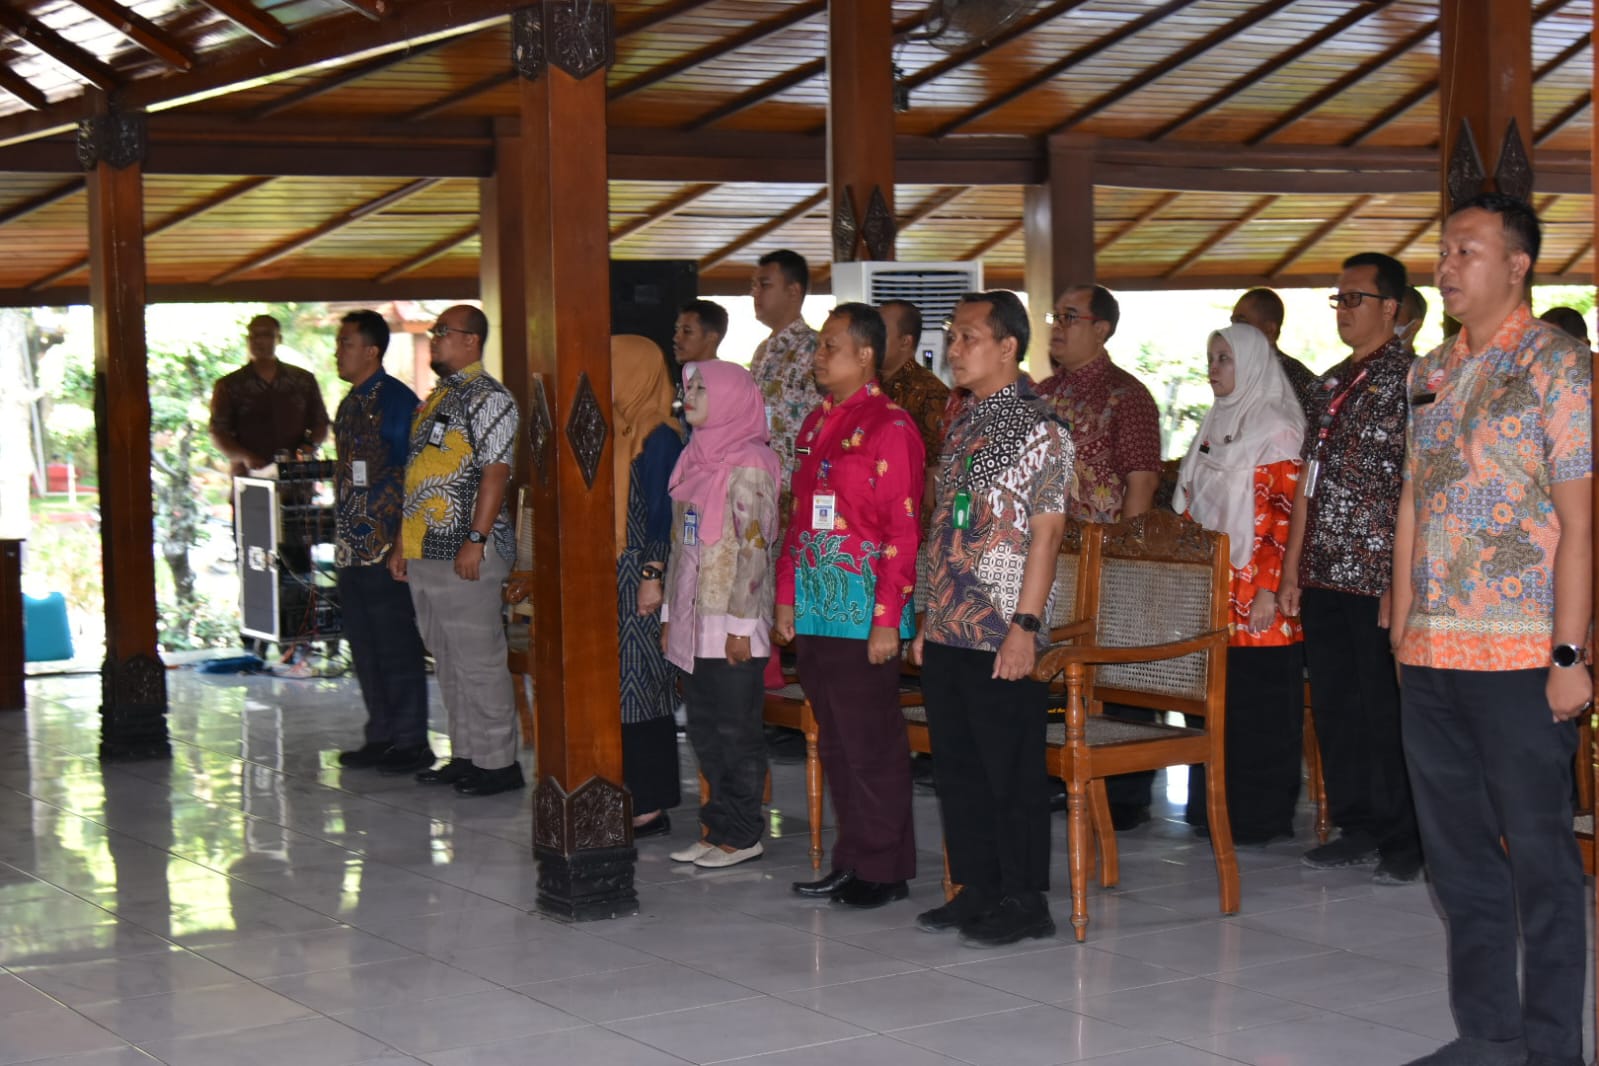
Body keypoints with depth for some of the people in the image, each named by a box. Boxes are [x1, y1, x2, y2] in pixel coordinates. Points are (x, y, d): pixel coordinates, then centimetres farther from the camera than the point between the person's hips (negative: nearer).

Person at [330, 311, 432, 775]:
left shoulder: (396, 400, -11)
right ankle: (381, 737, 20)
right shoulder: (349, 404, 16)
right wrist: (342, 536, 19)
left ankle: (411, 742, 2)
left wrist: (403, 540, -18)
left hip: (386, 546, -9)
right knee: (364, 646, 12)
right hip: (352, 547, 9)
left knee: (397, 645, -4)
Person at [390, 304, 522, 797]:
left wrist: (476, 540, -23)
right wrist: (403, 543, 20)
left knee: (478, 661, -5)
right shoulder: (436, 398, 19)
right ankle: (465, 755, 20)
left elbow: (496, 472, -17)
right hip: (425, 553, 10)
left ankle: (497, 762, 1)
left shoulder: (488, 398, -9)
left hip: (464, 552, -10)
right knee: (448, 663, 13)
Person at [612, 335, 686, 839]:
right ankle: (631, 799, 15)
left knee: (640, 688, -5)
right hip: (610, 577, 9)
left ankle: (651, 806, 2)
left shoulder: (660, 437, -11)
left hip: (639, 579, -8)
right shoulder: (617, 432, 15)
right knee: (617, 690, 9)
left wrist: (653, 576, -18)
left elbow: (662, 513, -14)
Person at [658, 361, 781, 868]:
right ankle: (718, 827, 19)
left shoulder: (748, 466, -11)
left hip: (732, 625, -8)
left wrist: (740, 624, -18)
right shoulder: (695, 459, 14)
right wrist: (670, 611, 16)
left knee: (735, 730, 0)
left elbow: (754, 548, -15)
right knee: (704, 729, 11)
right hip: (694, 619, 8)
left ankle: (741, 834, 8)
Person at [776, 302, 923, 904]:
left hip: (863, 610, -8)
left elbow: (903, 532, -14)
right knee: (835, 741, 12)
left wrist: (887, 621, -17)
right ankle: (850, 862, 21)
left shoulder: (890, 428, -10)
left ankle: (885, 870, 9)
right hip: (815, 611, 8)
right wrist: (786, 596, 14)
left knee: (871, 742, -1)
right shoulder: (816, 424, 15)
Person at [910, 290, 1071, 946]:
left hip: (1003, 637, -8)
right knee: (957, 767, 12)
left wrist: (1025, 625, -19)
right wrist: (930, 617, 16)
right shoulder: (962, 424, 15)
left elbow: (1046, 531, -14)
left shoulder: (1037, 428, -9)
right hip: (949, 633, 8)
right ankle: (977, 889, 23)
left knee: (1012, 772, -1)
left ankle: (1024, 902, 8)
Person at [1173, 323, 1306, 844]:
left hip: (1253, 595, -8)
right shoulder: (1215, 426, 17)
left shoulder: (1276, 430, -8)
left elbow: (1285, 515, -14)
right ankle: (1217, 809, 17)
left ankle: (1258, 816, 4)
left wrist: (1269, 587, -20)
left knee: (1257, 707, -3)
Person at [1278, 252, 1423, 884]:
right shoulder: (1332, 383, 15)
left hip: (1378, 574, -7)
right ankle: (1357, 828, 21)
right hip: (1325, 575, 7)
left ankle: (1405, 840, 9)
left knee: (1388, 711, -1)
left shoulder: (1410, 378, -8)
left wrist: (1401, 582, -18)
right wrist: (1292, 568, 14)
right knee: (1335, 706, 11)